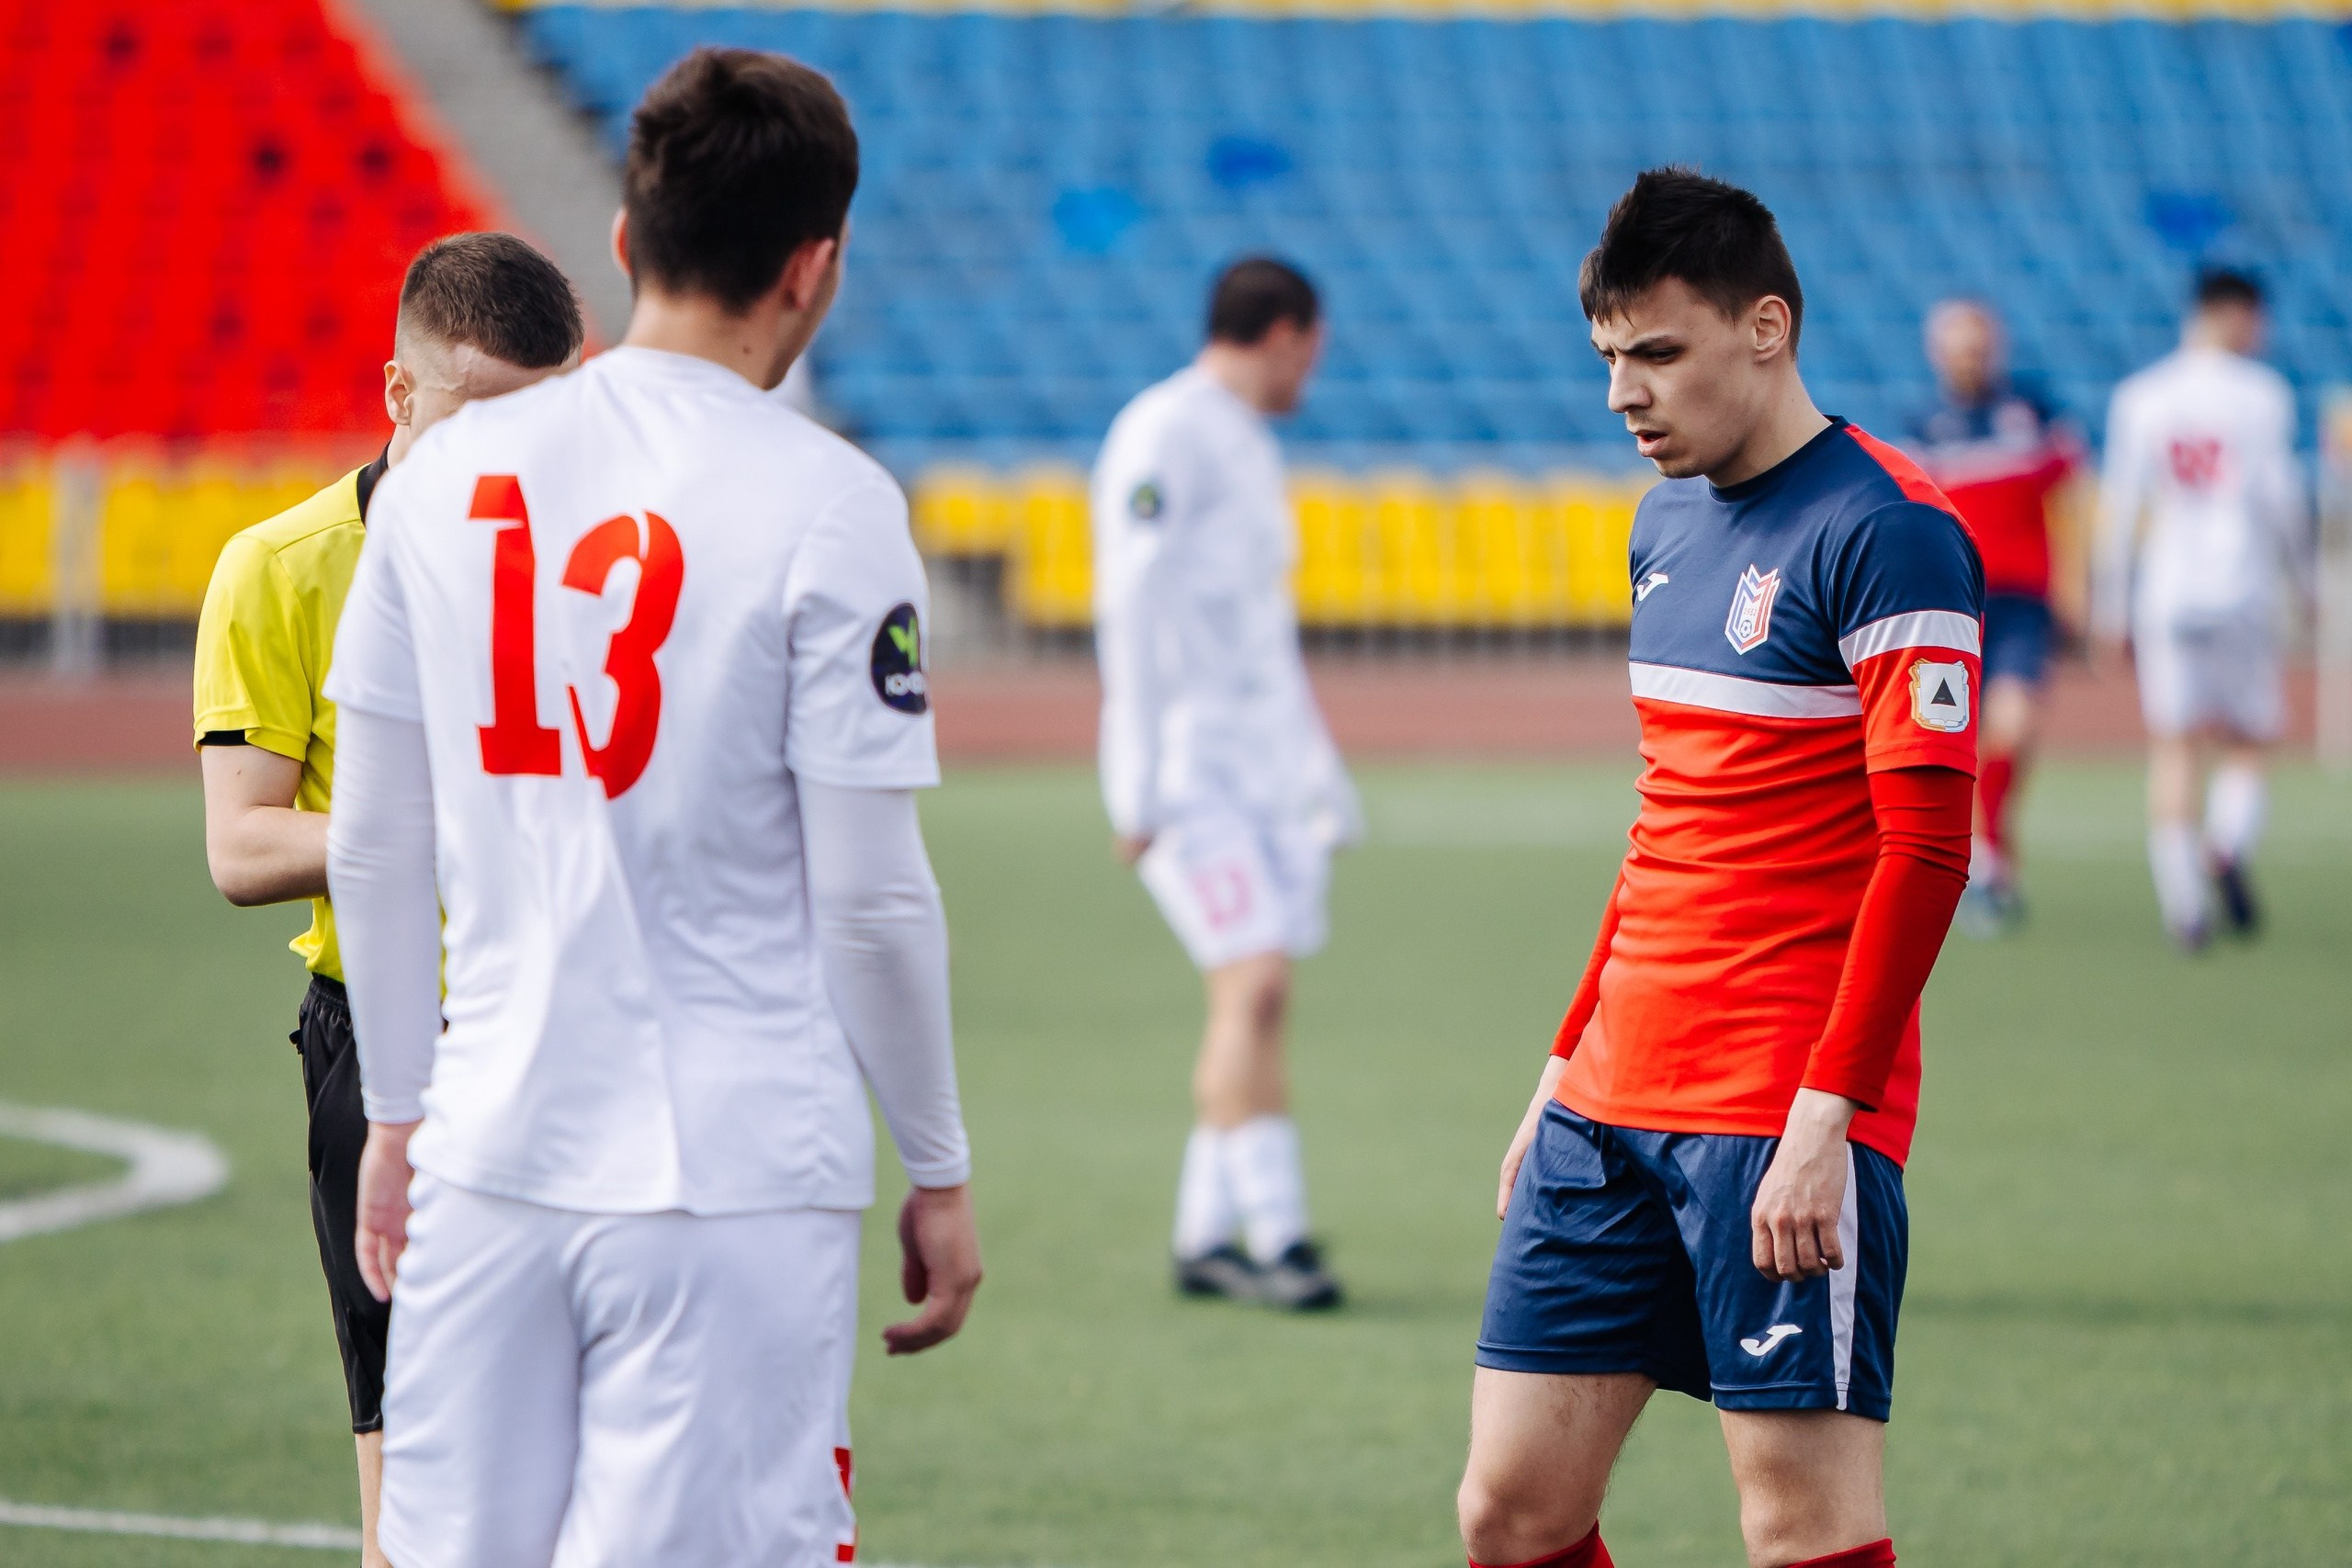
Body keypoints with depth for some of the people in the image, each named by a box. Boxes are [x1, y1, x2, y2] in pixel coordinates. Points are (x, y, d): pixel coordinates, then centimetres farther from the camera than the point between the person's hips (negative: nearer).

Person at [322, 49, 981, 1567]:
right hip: (738, 1171, -4)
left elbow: (374, 845, 10)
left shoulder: (446, 475, 5)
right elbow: (868, 896, -7)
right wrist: (941, 1170, 4)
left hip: (489, 1155, 4)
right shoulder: (828, 505, -8)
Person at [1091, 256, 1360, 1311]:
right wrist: (1138, 787, -18)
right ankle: (1272, 1233, -19)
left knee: (1259, 997, 4)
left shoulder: (1250, 448, 21)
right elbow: (1132, 610, -13)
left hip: (1269, 765, 9)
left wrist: (1322, 774, 21)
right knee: (1253, 983, -17)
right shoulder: (1164, 435, -7)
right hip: (1192, 765, -9)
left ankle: (1208, 1237, 8)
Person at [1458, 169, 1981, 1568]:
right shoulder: (1669, 524, 15)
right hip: (1618, 1092, 8)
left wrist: (1825, 1116, -21)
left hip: (1786, 1121, -8)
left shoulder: (1886, 531, -11)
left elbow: (1926, 847, -16)